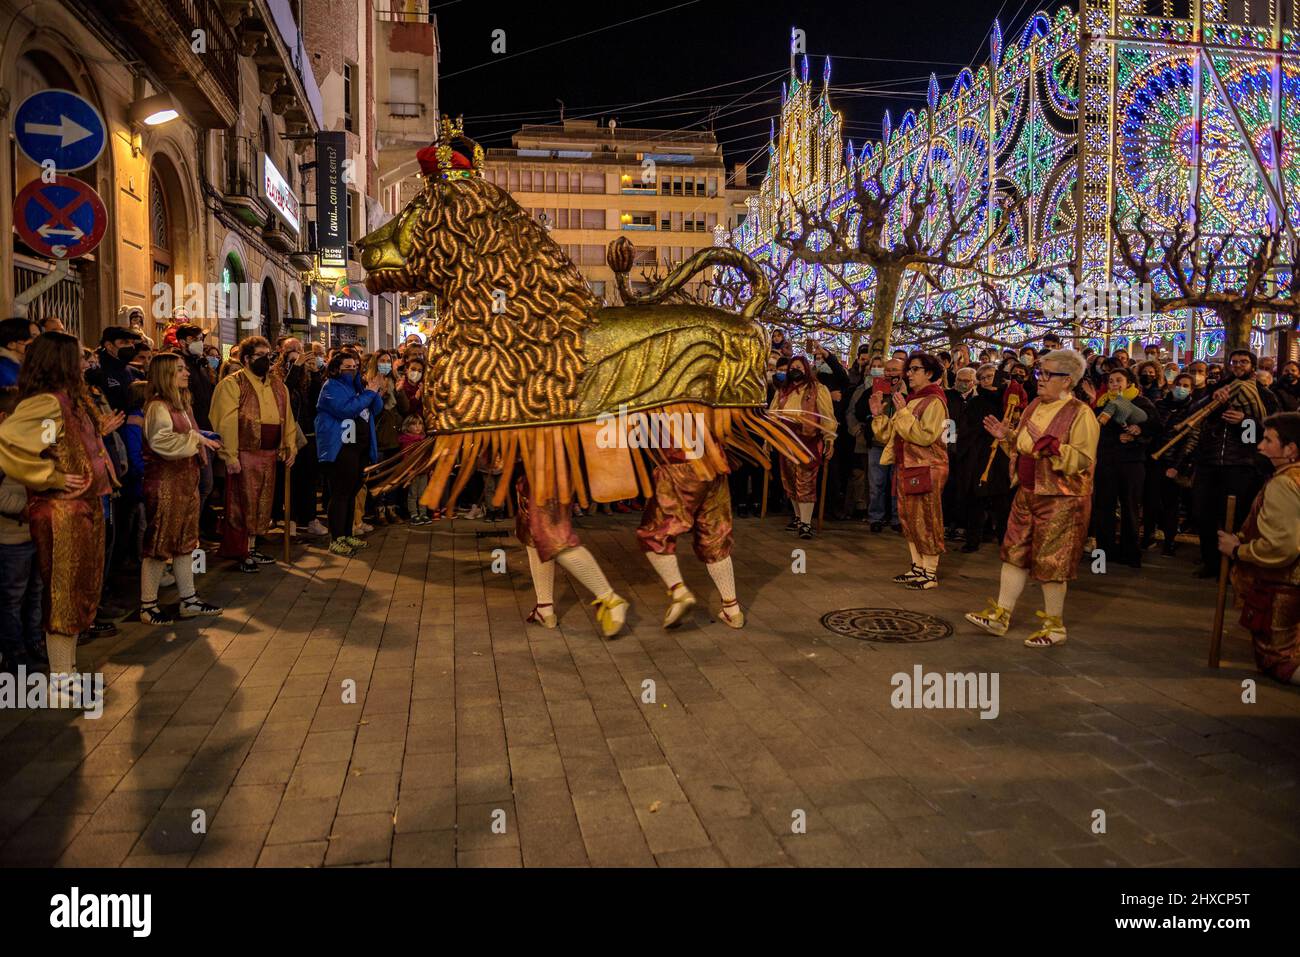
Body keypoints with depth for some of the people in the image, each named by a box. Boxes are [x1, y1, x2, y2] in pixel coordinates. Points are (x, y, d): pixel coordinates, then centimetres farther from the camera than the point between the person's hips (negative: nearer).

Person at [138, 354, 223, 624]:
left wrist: (201, 441, 12)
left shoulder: (182, 404, 16)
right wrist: (195, 439, -18)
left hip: (186, 479, 9)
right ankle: (148, 605, 8)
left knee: (185, 541, 13)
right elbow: (161, 441, -25)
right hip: (164, 481, -9)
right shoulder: (157, 406, -12)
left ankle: (189, 600, 20)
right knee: (159, 543, -2)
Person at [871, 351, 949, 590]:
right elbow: (889, 434, 15)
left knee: (926, 521, -3)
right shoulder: (910, 399, 16)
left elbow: (925, 436, -23)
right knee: (909, 520, 12)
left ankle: (930, 573, 4)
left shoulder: (934, 402, -9)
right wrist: (878, 414, 1)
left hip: (926, 469, -9)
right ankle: (917, 568, 22)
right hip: (906, 467, 9)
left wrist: (903, 412, -22)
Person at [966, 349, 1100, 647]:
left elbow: (1084, 461, -19)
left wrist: (1056, 449, -32)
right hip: (1028, 492, 8)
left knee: (1050, 562, 0)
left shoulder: (1080, 413, -12)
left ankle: (1054, 625, 15)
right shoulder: (1035, 406, 10)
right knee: (1015, 553, 10)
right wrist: (1006, 436, 3)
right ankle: (1000, 615, 18)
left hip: (1061, 499, -7)